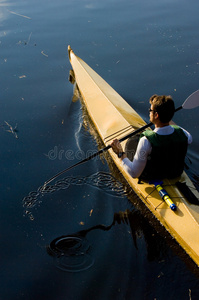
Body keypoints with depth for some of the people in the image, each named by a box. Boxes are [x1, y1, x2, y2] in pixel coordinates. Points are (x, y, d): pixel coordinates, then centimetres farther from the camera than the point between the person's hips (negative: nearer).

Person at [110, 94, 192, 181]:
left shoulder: (146, 141, -37)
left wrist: (120, 153, -17)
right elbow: (189, 139, 6)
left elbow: (134, 173, -29)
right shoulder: (181, 133, -24)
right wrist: (170, 121, 15)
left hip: (150, 178, -4)